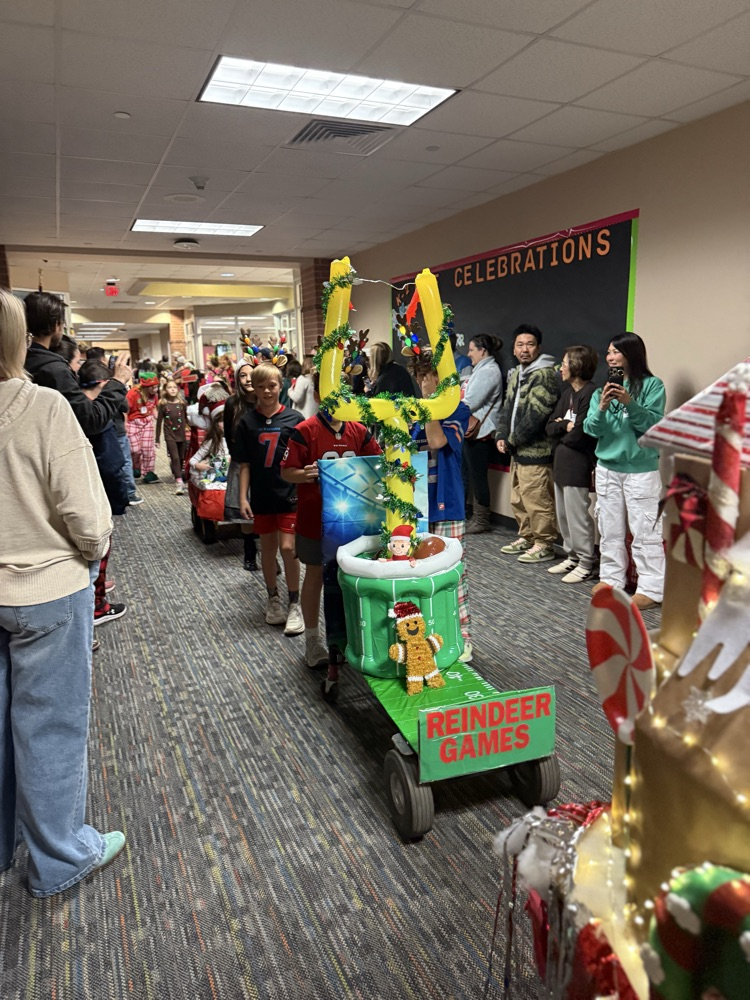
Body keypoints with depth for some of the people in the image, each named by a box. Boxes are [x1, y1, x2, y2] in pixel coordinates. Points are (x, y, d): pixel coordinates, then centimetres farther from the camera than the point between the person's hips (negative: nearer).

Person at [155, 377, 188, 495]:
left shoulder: (182, 403, 3)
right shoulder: (163, 404, -1)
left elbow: (186, 419, 10)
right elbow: (159, 422, 2)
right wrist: (157, 439, 2)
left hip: (182, 435, 2)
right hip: (170, 435, -2)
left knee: (181, 458, 9)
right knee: (175, 458, -12)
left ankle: (178, 479, 26)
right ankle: (179, 482, -15)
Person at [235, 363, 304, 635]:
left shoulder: (294, 419, -5)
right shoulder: (248, 421, 1)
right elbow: (245, 465, 3)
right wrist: (243, 497, -2)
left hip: (289, 494, -2)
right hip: (261, 496, 3)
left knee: (287, 547, -5)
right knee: (267, 547, 13)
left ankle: (294, 604, 11)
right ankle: (272, 598, 31)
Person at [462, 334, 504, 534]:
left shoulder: (488, 371, -13)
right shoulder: (483, 369, 20)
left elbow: (470, 402, -16)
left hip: (480, 431, -10)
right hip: (476, 430, 10)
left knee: (478, 475, -6)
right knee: (475, 475, 12)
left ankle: (481, 521, 0)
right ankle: (478, 518, 18)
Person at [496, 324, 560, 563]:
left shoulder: (545, 375, -12)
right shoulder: (516, 374, 17)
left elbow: (535, 414, -19)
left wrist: (513, 439, -12)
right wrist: (502, 436, 5)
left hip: (535, 450, -9)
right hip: (517, 450, 9)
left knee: (537, 500, -6)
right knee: (518, 499, 17)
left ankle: (544, 545, 5)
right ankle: (526, 537, 31)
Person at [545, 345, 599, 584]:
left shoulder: (589, 394, -14)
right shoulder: (567, 392, 14)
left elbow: (579, 434, -20)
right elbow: (550, 427, 8)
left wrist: (560, 435, -2)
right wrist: (565, 426, -11)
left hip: (578, 463, -9)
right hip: (561, 461, 9)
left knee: (577, 515, -3)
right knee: (563, 514, 15)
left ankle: (586, 564, 9)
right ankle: (572, 557, 28)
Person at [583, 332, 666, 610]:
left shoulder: (652, 385, -4)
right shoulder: (602, 389, 9)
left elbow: (655, 424, -13)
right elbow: (591, 429, 1)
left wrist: (631, 404, -26)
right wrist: (601, 408, -17)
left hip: (641, 468, -5)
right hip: (607, 468, 5)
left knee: (645, 531, -4)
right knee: (610, 529, 11)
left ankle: (652, 588, 2)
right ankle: (611, 579, 22)